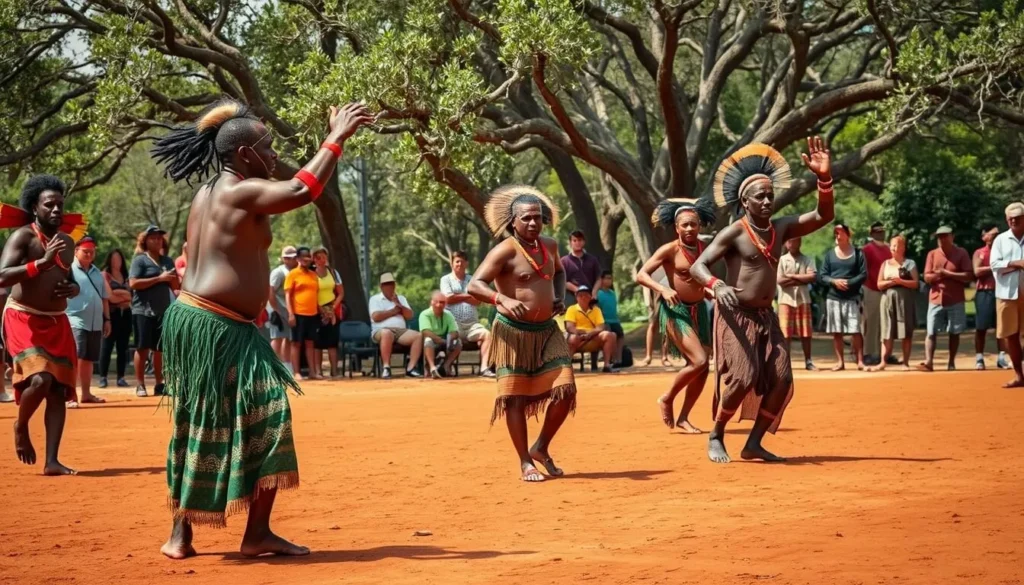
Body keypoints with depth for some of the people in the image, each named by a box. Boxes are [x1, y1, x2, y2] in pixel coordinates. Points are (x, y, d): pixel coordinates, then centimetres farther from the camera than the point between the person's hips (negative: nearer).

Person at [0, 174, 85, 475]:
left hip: (57, 322, 7)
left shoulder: (67, 241, 12)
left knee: (59, 391, 0)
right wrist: (42, 262, -32)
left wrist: (72, 289, 1)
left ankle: (52, 461, 2)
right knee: (40, 379, -25)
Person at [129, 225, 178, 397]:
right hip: (143, 310, -5)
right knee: (143, 348, -3)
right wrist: (159, 278, -17)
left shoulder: (168, 261, 14)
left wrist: (172, 278, -7)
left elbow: (177, 286, 16)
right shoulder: (140, 260, -2)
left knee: (159, 349, 6)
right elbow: (133, 283, -15)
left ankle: (159, 384, 11)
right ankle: (140, 385, 2)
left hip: (163, 310, 5)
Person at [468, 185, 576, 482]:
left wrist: (560, 297, 11)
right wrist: (503, 300, -37)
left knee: (565, 390, -2)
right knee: (516, 398, -3)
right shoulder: (506, 251, -12)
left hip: (547, 332, 6)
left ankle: (541, 448, 18)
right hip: (513, 332, -6)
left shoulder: (549, 246, 9)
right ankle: (525, 462, 10)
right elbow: (475, 285, -20)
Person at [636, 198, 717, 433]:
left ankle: (683, 418, 19)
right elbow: (641, 275, -15)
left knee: (702, 368, 5)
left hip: (698, 310, 7)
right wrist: (663, 289, -31)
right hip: (675, 311, -7)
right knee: (699, 361, -19)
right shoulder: (670, 250, -11)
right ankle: (666, 400, 4)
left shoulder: (704, 248, 6)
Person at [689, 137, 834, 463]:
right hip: (736, 315, -6)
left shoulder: (781, 229, 7)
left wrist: (824, 177, -14)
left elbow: (824, 216, 1)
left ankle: (754, 443, 8)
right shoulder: (735, 232, -10)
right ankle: (716, 437, 3)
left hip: (766, 316, 6)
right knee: (744, 378, -17)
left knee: (781, 380, -3)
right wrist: (717, 286, -34)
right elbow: (698, 266, -13)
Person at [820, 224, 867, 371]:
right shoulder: (829, 254, 8)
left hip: (852, 297, -3)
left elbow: (863, 275, -3)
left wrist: (849, 283, -16)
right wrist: (834, 281, -13)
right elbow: (823, 276, 6)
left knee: (855, 331, -7)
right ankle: (840, 362, 9)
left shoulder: (858, 254, 2)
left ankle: (860, 361, -6)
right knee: (836, 332, 4)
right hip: (833, 297, 3)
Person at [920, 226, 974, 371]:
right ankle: (928, 362, -11)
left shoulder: (961, 253, -1)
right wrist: (937, 275, -18)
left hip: (955, 300, -1)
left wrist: (948, 274, -14)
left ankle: (952, 362, 12)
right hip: (936, 299, 2)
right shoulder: (932, 254, 7)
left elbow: (969, 276, -9)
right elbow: (927, 277, 3)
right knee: (931, 332, -7)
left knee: (954, 333, 4)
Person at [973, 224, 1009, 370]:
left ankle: (1001, 357, 6)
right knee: (981, 327, 0)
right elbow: (977, 272, -10)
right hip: (984, 292, -3)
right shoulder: (979, 253, 4)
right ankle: (979, 358, 4)